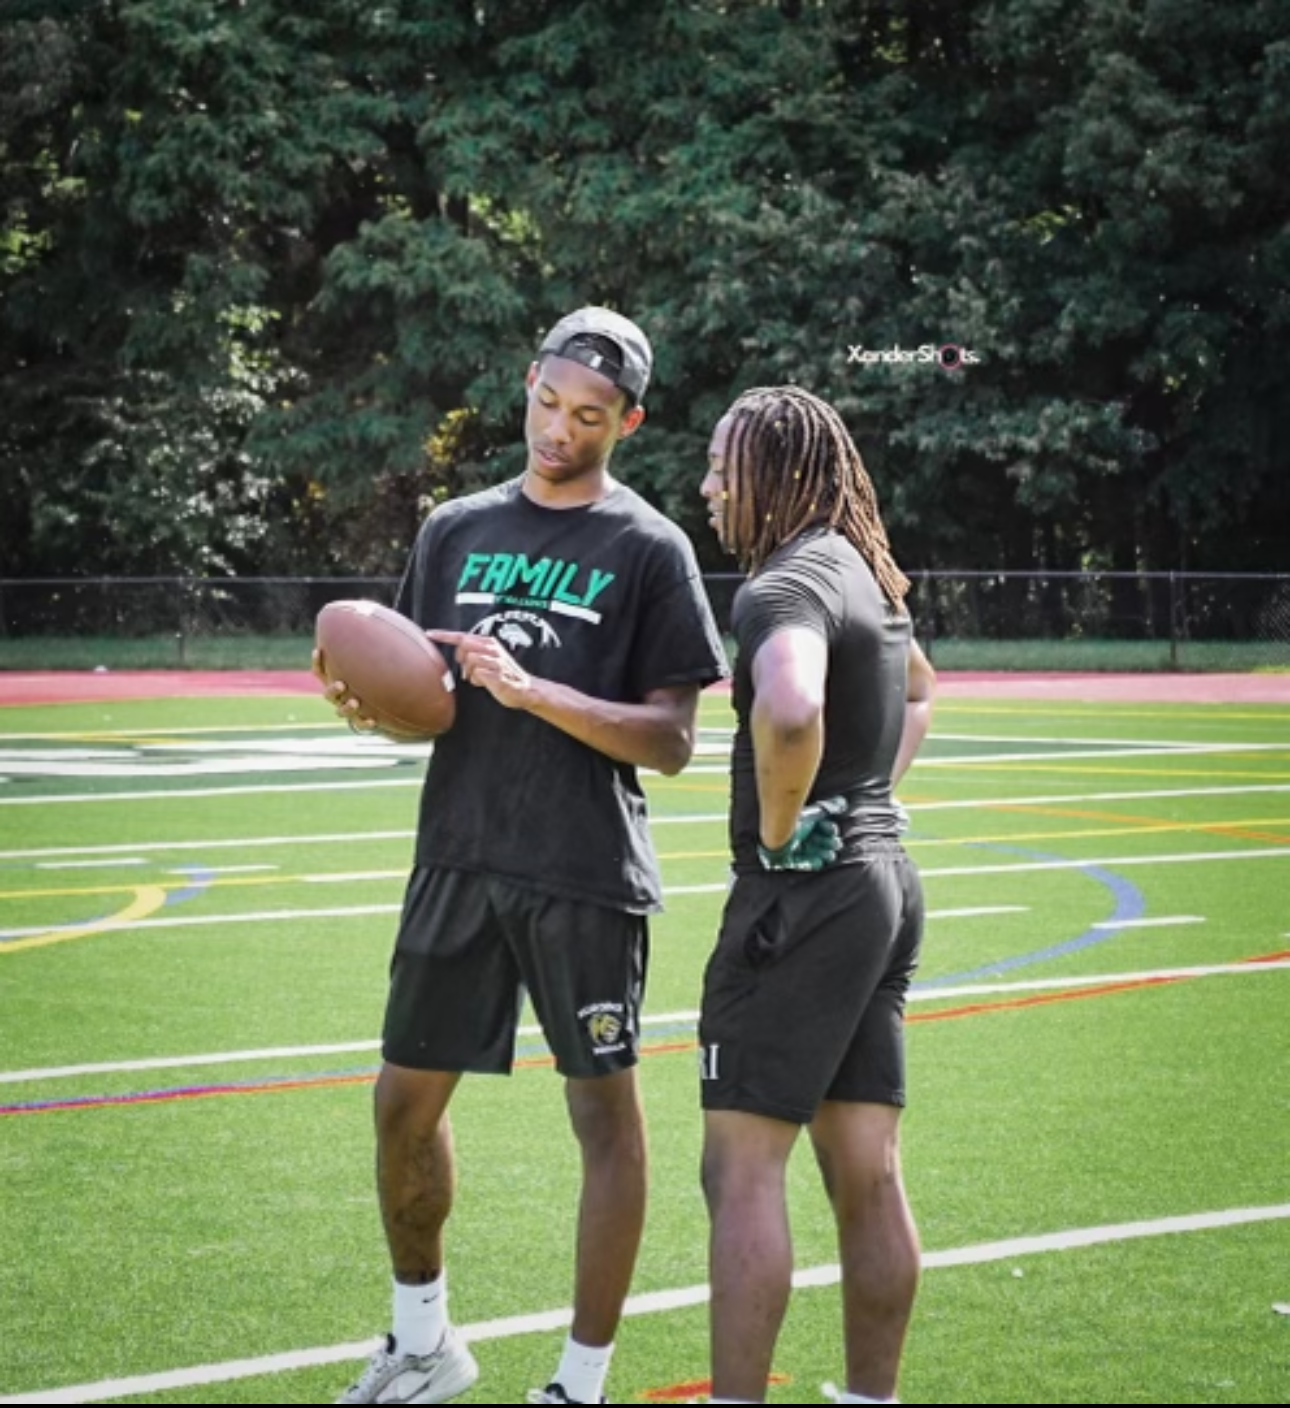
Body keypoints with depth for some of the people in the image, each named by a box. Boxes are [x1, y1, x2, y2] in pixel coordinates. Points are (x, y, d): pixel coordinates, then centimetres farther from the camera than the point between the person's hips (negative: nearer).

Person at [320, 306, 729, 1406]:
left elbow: (670, 741, -8)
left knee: (604, 1110, 1)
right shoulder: (458, 530, 11)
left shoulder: (648, 548, -3)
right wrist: (374, 708, -5)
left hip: (587, 877, -5)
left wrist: (533, 693, -20)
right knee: (407, 1097, 8)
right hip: (460, 859, 5)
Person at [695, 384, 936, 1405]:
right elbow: (918, 688, 36)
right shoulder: (869, 575, 15)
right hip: (884, 874, 9)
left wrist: (778, 827, -20)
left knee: (743, 1167, -6)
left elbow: (790, 710, -36)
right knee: (867, 1175, 11)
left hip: (803, 891, -9)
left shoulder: (786, 586, -15)